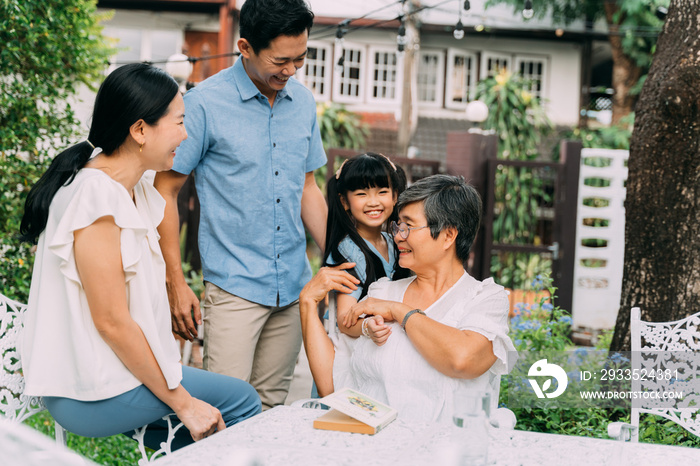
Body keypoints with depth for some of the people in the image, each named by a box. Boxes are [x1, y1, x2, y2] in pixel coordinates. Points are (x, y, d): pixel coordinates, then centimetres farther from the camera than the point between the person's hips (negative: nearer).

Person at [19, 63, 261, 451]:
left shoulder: (133, 190, 8)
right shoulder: (95, 197, -22)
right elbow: (112, 322, -22)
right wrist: (183, 402, -15)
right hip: (89, 396, -9)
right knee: (240, 401, -5)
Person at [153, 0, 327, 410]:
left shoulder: (304, 103, 8)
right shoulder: (205, 104, -10)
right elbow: (164, 191, -6)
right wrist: (176, 284, -10)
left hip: (295, 285, 5)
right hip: (235, 284, -5)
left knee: (272, 407, 12)